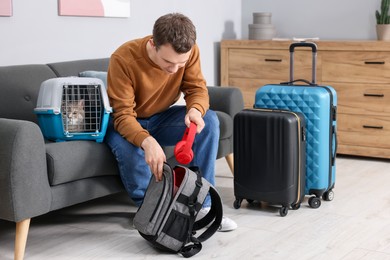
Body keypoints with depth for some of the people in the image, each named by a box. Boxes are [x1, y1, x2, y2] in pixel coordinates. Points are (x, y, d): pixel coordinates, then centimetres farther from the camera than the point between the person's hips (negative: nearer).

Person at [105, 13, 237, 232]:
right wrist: (147, 141, -51)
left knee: (209, 121, -21)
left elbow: (197, 88, -12)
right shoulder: (123, 59, -32)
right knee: (129, 148, -37)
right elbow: (122, 116, -32)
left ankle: (201, 203, -14)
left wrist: (195, 110, -37)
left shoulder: (190, 51, -20)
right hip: (127, 123, -4)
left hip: (161, 119, 4)